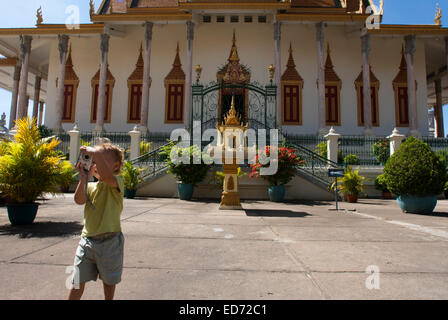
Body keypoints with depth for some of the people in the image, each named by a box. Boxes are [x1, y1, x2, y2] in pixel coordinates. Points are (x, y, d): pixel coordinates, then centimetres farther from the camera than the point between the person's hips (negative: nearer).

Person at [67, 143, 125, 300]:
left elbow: (106, 176, -33)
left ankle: (109, 298, 41)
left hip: (109, 241, -4)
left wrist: (94, 152, -29)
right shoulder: (90, 186, 8)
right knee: (78, 281, 9)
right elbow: (79, 200, -9)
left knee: (109, 280, 17)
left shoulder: (117, 182, -10)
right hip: (87, 240, 4)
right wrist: (84, 177, -14)